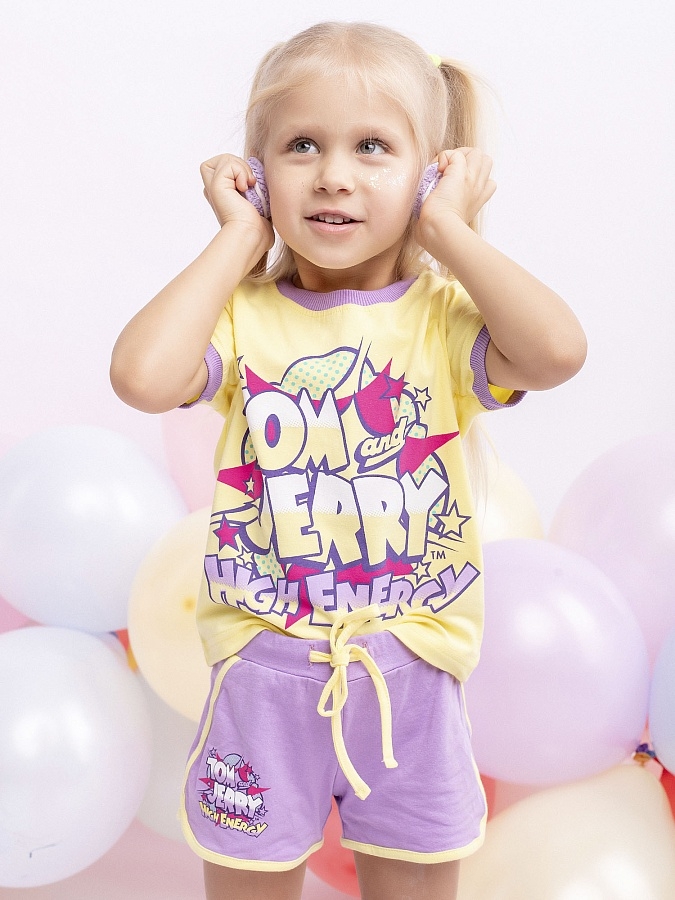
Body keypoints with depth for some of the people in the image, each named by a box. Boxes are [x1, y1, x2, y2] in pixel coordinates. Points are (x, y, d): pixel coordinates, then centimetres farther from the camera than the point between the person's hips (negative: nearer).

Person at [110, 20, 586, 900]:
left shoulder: (443, 315, -5)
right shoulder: (243, 314, -5)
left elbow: (557, 350, -25)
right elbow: (142, 376, -26)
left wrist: (446, 230, -16)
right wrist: (238, 240, -15)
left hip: (411, 669, 1)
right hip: (264, 668, 0)